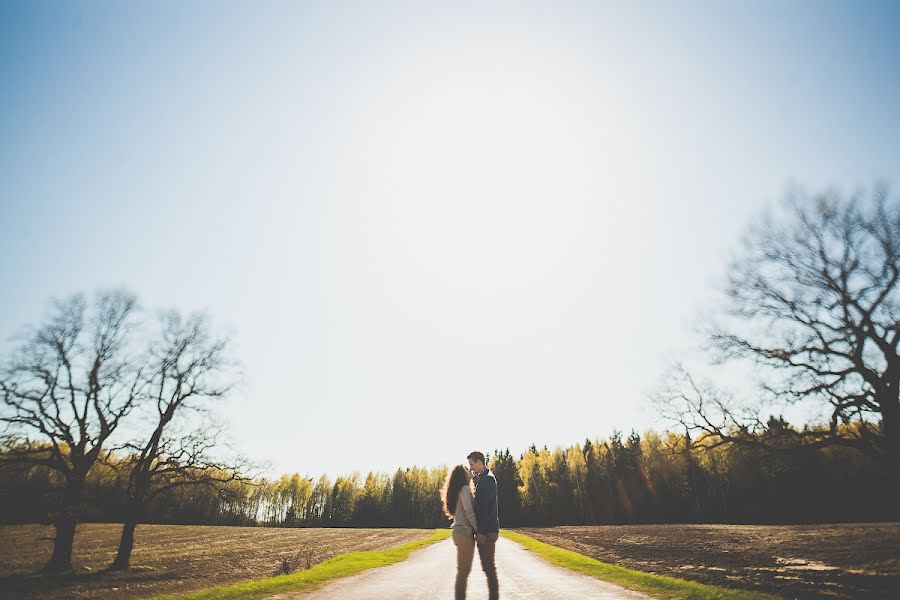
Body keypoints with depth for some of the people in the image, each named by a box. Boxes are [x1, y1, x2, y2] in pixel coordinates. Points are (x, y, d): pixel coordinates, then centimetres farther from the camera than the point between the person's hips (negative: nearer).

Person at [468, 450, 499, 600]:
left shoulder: (487, 479, -15)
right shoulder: (482, 478, 16)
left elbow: (484, 506, -20)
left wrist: (481, 531, -20)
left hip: (487, 531, -10)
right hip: (484, 530, 10)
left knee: (489, 566, -4)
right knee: (487, 566, 13)